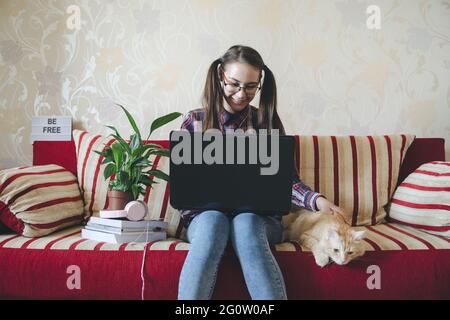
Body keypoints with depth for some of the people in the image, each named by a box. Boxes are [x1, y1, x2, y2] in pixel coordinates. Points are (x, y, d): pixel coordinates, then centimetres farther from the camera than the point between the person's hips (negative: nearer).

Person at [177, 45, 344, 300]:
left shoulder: (267, 122, 8)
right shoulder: (194, 121, 8)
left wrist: (317, 200, -16)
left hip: (258, 215, 0)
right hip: (206, 214, 0)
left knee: (245, 223, -35)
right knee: (214, 221, -36)